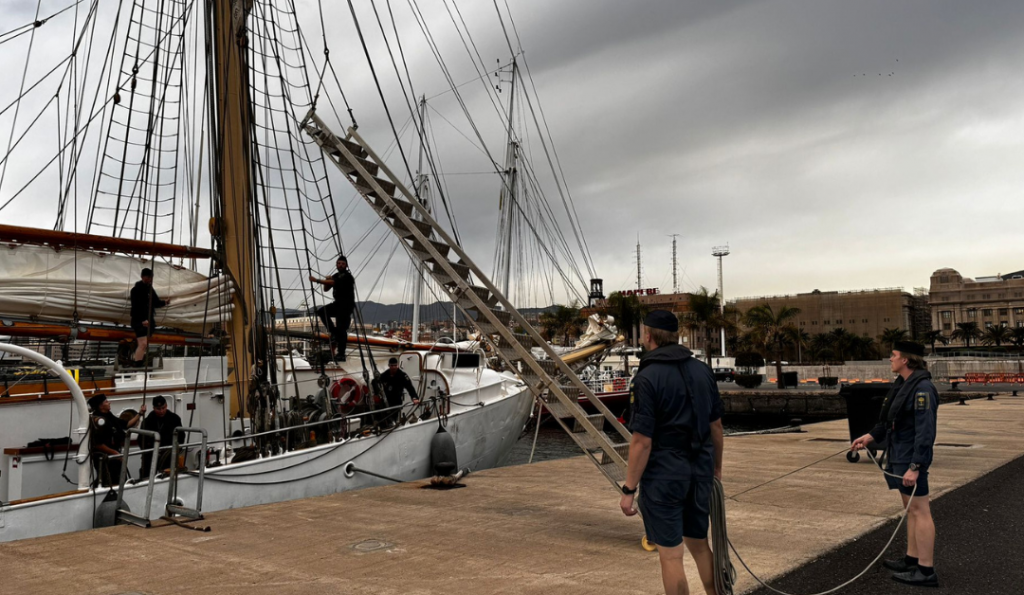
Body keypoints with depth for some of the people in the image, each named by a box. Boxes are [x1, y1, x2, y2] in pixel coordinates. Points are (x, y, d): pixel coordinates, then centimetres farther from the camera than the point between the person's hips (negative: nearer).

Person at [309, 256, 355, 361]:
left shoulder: (347, 276, -12)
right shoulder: (336, 276, 15)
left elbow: (333, 282, -28)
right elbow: (326, 288, 16)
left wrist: (316, 280, -29)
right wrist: (327, 281, -7)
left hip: (346, 306, -9)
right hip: (338, 304, 9)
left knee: (341, 329, -12)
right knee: (321, 311, -4)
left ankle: (341, 354, -10)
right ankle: (334, 333, 0)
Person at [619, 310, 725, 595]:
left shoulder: (647, 378, -16)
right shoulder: (703, 370, 3)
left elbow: (642, 442, -18)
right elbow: (717, 427, 9)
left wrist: (629, 489, -10)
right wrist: (716, 468, 22)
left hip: (663, 476, -6)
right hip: (699, 472, 7)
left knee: (671, 554, 3)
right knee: (700, 544, 21)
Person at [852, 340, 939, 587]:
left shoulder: (922, 388, -20)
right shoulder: (902, 384, 10)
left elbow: (925, 431, -23)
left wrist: (914, 467, -25)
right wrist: (870, 436, 12)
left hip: (912, 458, -10)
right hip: (899, 455, 10)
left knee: (919, 510, -4)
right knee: (910, 509, 16)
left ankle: (926, 570, 2)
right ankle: (912, 559, 26)